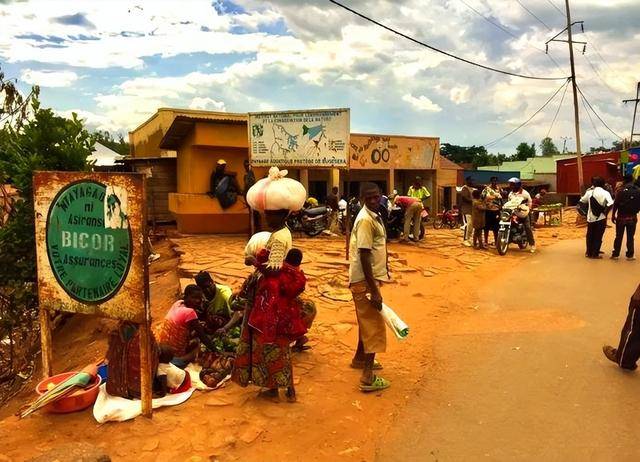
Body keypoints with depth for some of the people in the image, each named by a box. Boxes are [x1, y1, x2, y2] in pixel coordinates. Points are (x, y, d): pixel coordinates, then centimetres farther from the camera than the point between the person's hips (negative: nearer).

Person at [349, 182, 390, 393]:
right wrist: (374, 290, -26)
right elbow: (364, 257, -26)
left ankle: (360, 359, 41)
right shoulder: (365, 220, -22)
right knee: (374, 326, -5)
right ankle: (368, 378, 0)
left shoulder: (374, 216, 9)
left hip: (371, 276, 10)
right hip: (365, 280, -10)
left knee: (367, 321, 23)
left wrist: (384, 269, 26)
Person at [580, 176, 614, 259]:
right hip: (601, 218, -2)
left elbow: (582, 201, 8)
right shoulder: (605, 193, -9)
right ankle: (595, 254, 7)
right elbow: (610, 204, -21)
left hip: (590, 218, 2)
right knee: (598, 237, 6)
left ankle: (589, 253, 18)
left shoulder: (589, 192, -1)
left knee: (590, 236, 14)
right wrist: (605, 212, -9)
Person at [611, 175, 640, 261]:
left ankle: (615, 254, 13)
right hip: (632, 217, 1)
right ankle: (630, 255, 13)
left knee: (619, 236, 8)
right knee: (630, 237, 9)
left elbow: (615, 204, -10)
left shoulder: (620, 191, -10)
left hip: (621, 217, -1)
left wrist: (613, 215, -1)